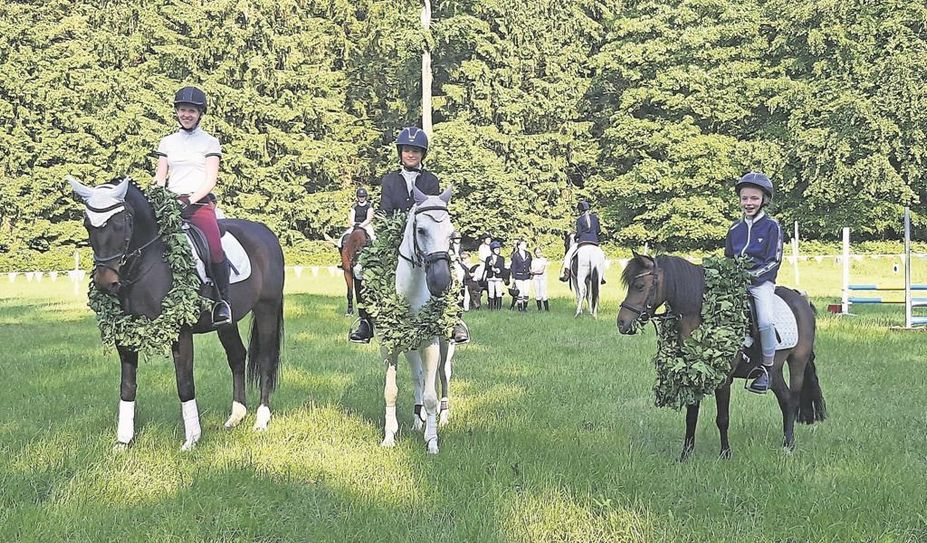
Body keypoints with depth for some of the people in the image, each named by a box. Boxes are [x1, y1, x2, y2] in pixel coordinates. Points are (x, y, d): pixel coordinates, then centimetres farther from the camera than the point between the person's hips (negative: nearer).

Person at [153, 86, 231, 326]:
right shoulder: (167, 142, 20)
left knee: (214, 248, -28)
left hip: (200, 203, -3)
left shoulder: (210, 143, 10)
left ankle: (223, 300, -14)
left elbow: (210, 181, 1)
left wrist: (190, 200, -15)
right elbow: (159, 177, 16)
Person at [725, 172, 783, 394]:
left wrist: (752, 274, -15)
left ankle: (768, 368, -13)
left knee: (765, 321, -27)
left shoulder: (771, 226, 0)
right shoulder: (735, 229, 15)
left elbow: (773, 261, -5)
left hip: (762, 281, -5)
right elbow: (728, 258, 22)